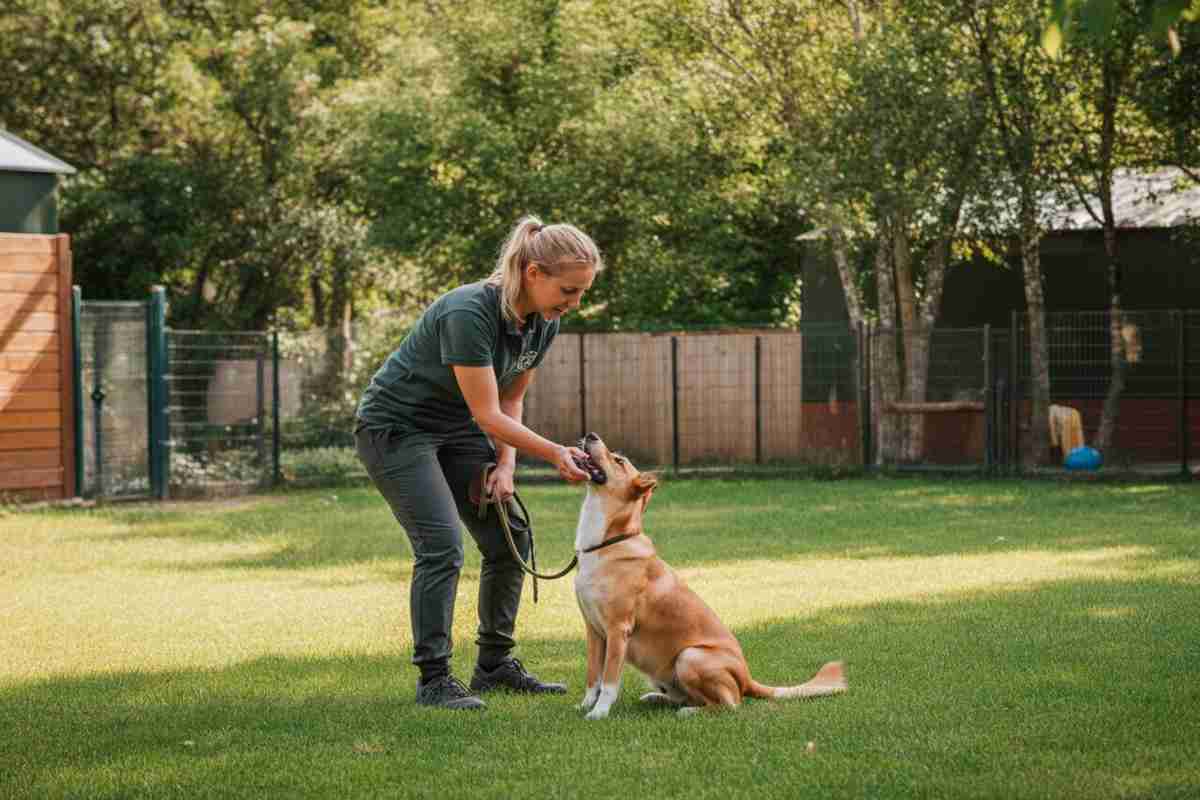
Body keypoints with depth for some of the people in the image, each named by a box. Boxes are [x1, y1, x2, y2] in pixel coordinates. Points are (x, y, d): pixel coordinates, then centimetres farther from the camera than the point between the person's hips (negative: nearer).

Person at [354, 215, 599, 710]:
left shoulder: (543, 323, -7)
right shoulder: (470, 313, -32)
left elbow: (511, 401, 6)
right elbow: (488, 414, -29)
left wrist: (506, 465, -7)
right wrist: (556, 454, -33)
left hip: (456, 430, 8)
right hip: (396, 427, -8)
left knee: (510, 538, 1)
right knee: (442, 545, -19)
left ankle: (495, 665, 11)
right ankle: (433, 679, -11)